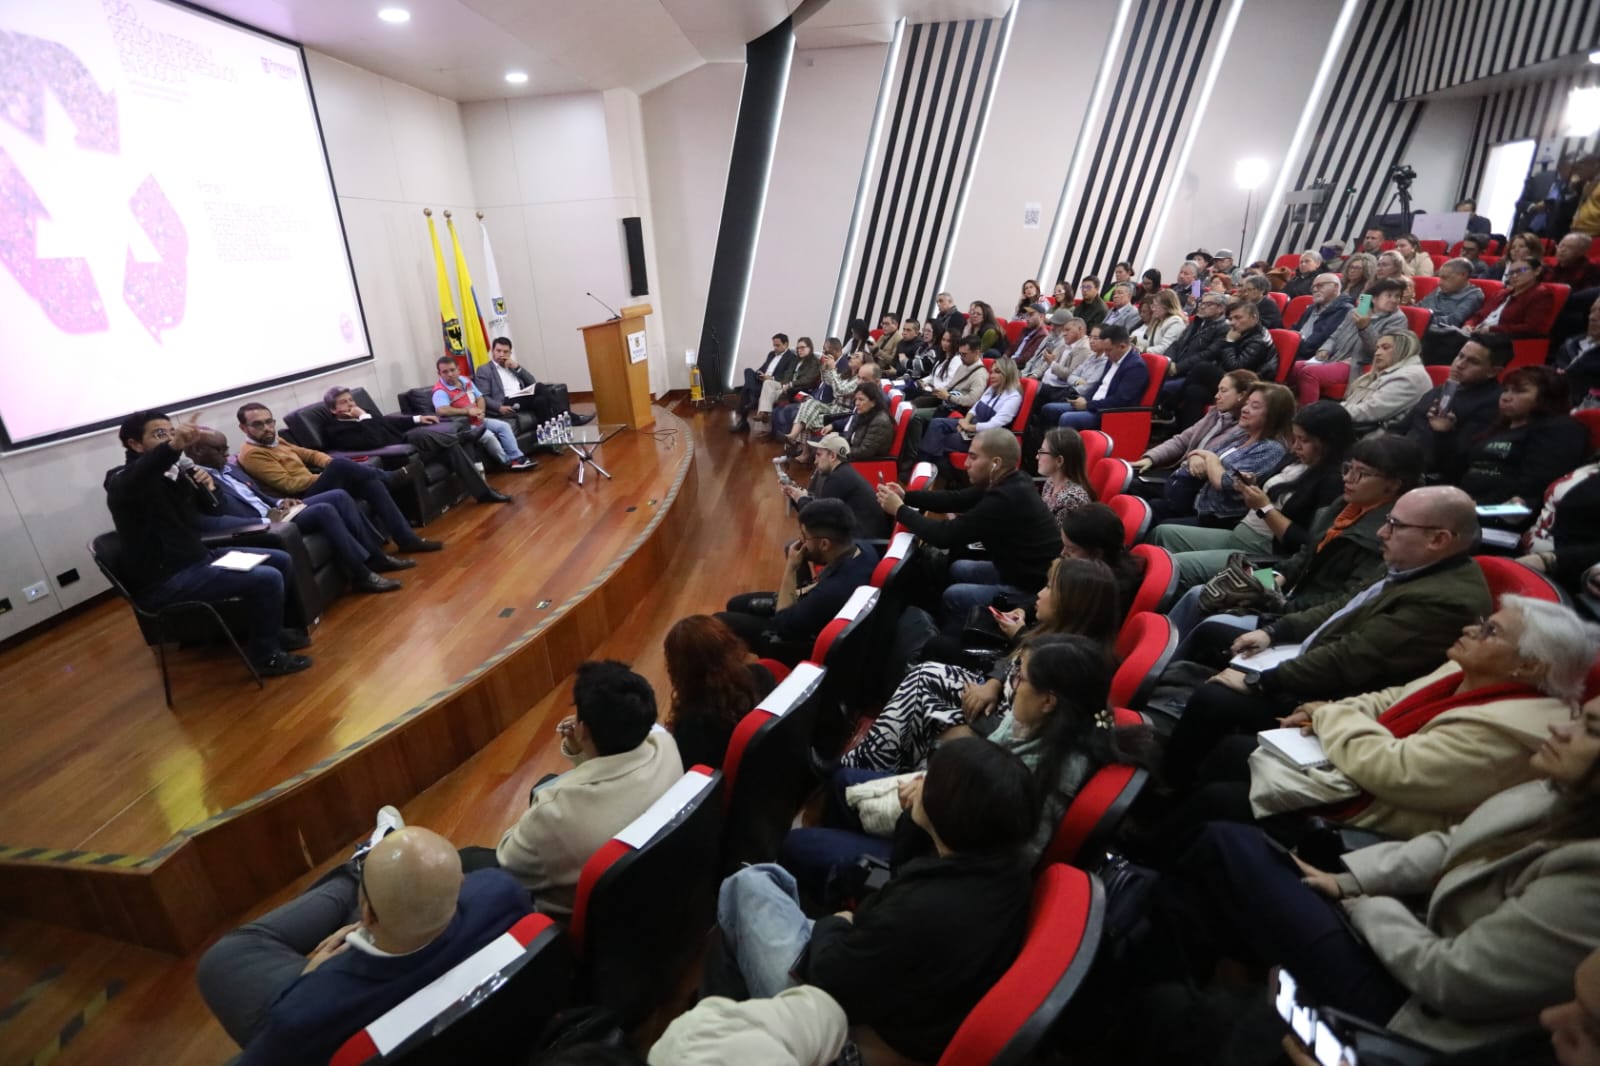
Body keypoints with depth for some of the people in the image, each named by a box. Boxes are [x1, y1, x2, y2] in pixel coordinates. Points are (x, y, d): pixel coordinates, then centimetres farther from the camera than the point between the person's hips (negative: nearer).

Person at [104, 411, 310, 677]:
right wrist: (173, 447, -60)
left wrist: (208, 488, -4)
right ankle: (265, 654, -7)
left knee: (281, 561, 11)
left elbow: (214, 511, 21)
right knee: (267, 578, -23)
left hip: (197, 559, 9)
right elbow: (131, 482, -42)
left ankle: (270, 629, 26)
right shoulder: (121, 480, -14)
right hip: (165, 580, -9)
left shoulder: (174, 472, 10)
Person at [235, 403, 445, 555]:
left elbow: (308, 454, 23)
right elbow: (289, 485, -17)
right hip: (304, 499, -9)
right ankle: (385, 477, -9)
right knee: (339, 466, -32)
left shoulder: (273, 441, 19)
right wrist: (333, 471, -16)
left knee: (371, 482, -10)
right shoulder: (252, 454, -9)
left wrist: (330, 463, 0)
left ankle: (406, 538, -13)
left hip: (314, 486, 9)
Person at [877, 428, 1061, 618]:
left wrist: (899, 510, -15)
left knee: (953, 596, -6)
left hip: (1032, 590, -9)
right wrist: (906, 497, -4)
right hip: (1022, 570, 9)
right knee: (957, 569, 15)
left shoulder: (1004, 500, -30)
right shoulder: (1011, 483, -1)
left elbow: (945, 536, -26)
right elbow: (957, 499, 5)